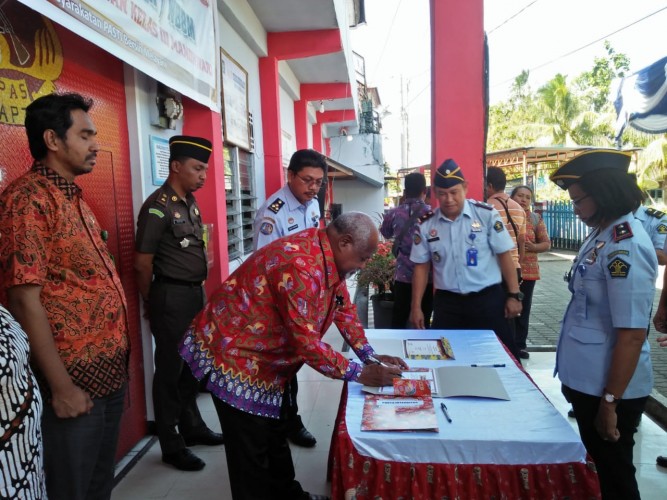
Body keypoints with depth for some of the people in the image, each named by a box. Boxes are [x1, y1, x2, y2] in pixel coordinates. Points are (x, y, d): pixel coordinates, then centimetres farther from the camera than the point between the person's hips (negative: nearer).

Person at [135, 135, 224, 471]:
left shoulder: (190, 202, 10)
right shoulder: (158, 206, -16)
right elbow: (142, 264, -14)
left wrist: (199, 290, 14)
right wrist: (152, 305, -3)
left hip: (195, 294, 8)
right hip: (172, 297, -8)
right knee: (169, 369, 5)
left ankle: (192, 427, 38)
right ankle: (171, 447, 21)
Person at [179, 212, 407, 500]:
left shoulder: (329, 257, -2)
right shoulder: (300, 265, -33)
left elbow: (344, 308, 8)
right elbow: (306, 342, -31)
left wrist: (371, 358, 0)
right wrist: (360, 374, -22)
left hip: (266, 359, 10)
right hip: (230, 354, -10)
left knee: (274, 434, 23)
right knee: (252, 450, 3)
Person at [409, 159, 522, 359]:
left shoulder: (486, 214, -6)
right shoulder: (426, 224, 0)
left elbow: (504, 255, -2)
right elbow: (421, 266, 5)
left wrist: (514, 295, -5)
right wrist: (416, 306, 3)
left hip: (487, 298, -1)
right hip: (447, 302, 2)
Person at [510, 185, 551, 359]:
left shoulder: (536, 219, 7)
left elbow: (547, 244, 7)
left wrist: (534, 247, -13)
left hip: (527, 271, 2)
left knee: (523, 310, 8)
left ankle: (520, 345, 19)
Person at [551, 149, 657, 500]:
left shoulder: (625, 247, -24)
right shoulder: (603, 234, 4)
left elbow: (632, 334, -24)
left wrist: (610, 402, -19)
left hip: (609, 388, -8)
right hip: (588, 381, 8)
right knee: (598, 467, 25)